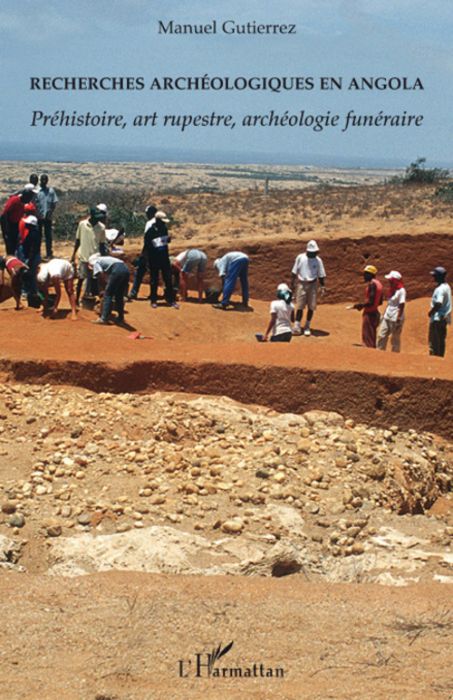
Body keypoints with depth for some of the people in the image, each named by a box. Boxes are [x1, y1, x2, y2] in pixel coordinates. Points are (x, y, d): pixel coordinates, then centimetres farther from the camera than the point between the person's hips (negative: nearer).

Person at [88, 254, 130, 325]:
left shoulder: (96, 262, 17)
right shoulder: (105, 259, 38)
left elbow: (101, 273, 0)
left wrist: (106, 282, 13)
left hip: (117, 270, -7)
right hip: (125, 269, 7)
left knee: (108, 294, 1)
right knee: (119, 295, 19)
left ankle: (104, 318, -1)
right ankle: (120, 317, 25)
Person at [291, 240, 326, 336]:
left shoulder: (318, 260, 0)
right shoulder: (300, 258, -2)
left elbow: (321, 275, 4)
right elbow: (294, 272, 4)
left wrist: (323, 286, -6)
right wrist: (292, 284, 1)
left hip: (312, 285, 1)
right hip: (301, 284, -1)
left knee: (311, 307, 2)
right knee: (300, 306, -4)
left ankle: (307, 327, 14)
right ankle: (297, 327, -3)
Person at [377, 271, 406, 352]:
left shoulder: (401, 291, -12)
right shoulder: (391, 290, 14)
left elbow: (401, 306, -16)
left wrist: (398, 319, -20)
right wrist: (384, 315, 18)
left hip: (395, 318, -9)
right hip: (387, 317, 9)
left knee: (395, 338, 0)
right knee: (381, 335, 5)